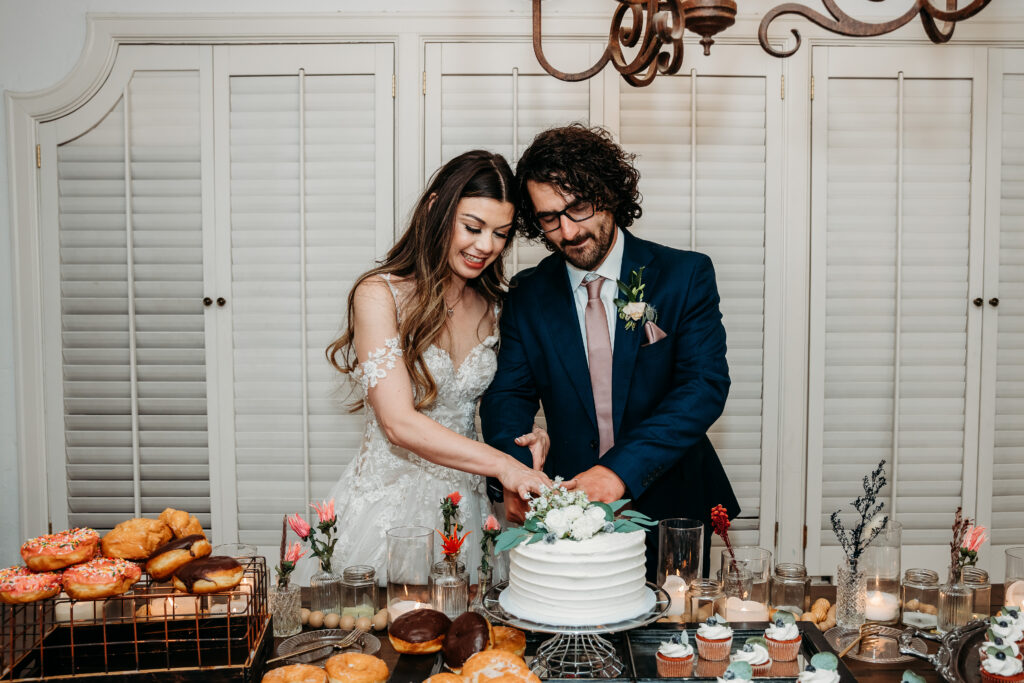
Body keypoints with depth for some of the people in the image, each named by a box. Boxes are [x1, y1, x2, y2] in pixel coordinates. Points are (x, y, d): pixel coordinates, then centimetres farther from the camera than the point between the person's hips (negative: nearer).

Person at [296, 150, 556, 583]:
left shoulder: (492, 307, 6)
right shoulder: (381, 294, -11)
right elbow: (399, 423, -20)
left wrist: (523, 435, -7)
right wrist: (500, 463, -28)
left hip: (465, 505, 5)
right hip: (389, 504, -4)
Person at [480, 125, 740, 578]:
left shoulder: (685, 275, -6)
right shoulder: (527, 295, 2)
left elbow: (706, 384, -15)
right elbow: (508, 394, -2)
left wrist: (622, 469, -28)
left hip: (670, 510, -1)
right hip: (569, 512, 1)